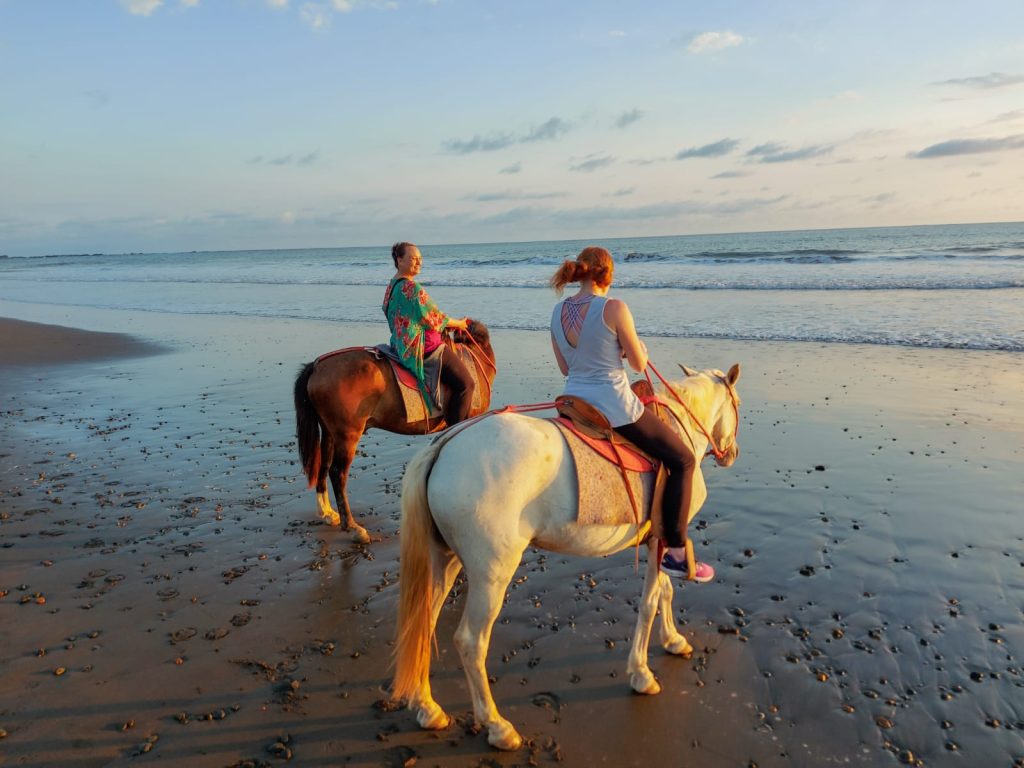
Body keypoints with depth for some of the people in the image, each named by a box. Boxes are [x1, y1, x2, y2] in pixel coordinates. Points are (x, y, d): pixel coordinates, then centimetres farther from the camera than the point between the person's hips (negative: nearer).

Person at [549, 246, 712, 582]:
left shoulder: (558, 311, 4)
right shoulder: (614, 308, -15)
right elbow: (639, 363, -8)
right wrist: (638, 347, 14)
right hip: (614, 406, -7)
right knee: (683, 460, 9)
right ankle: (676, 554, 7)